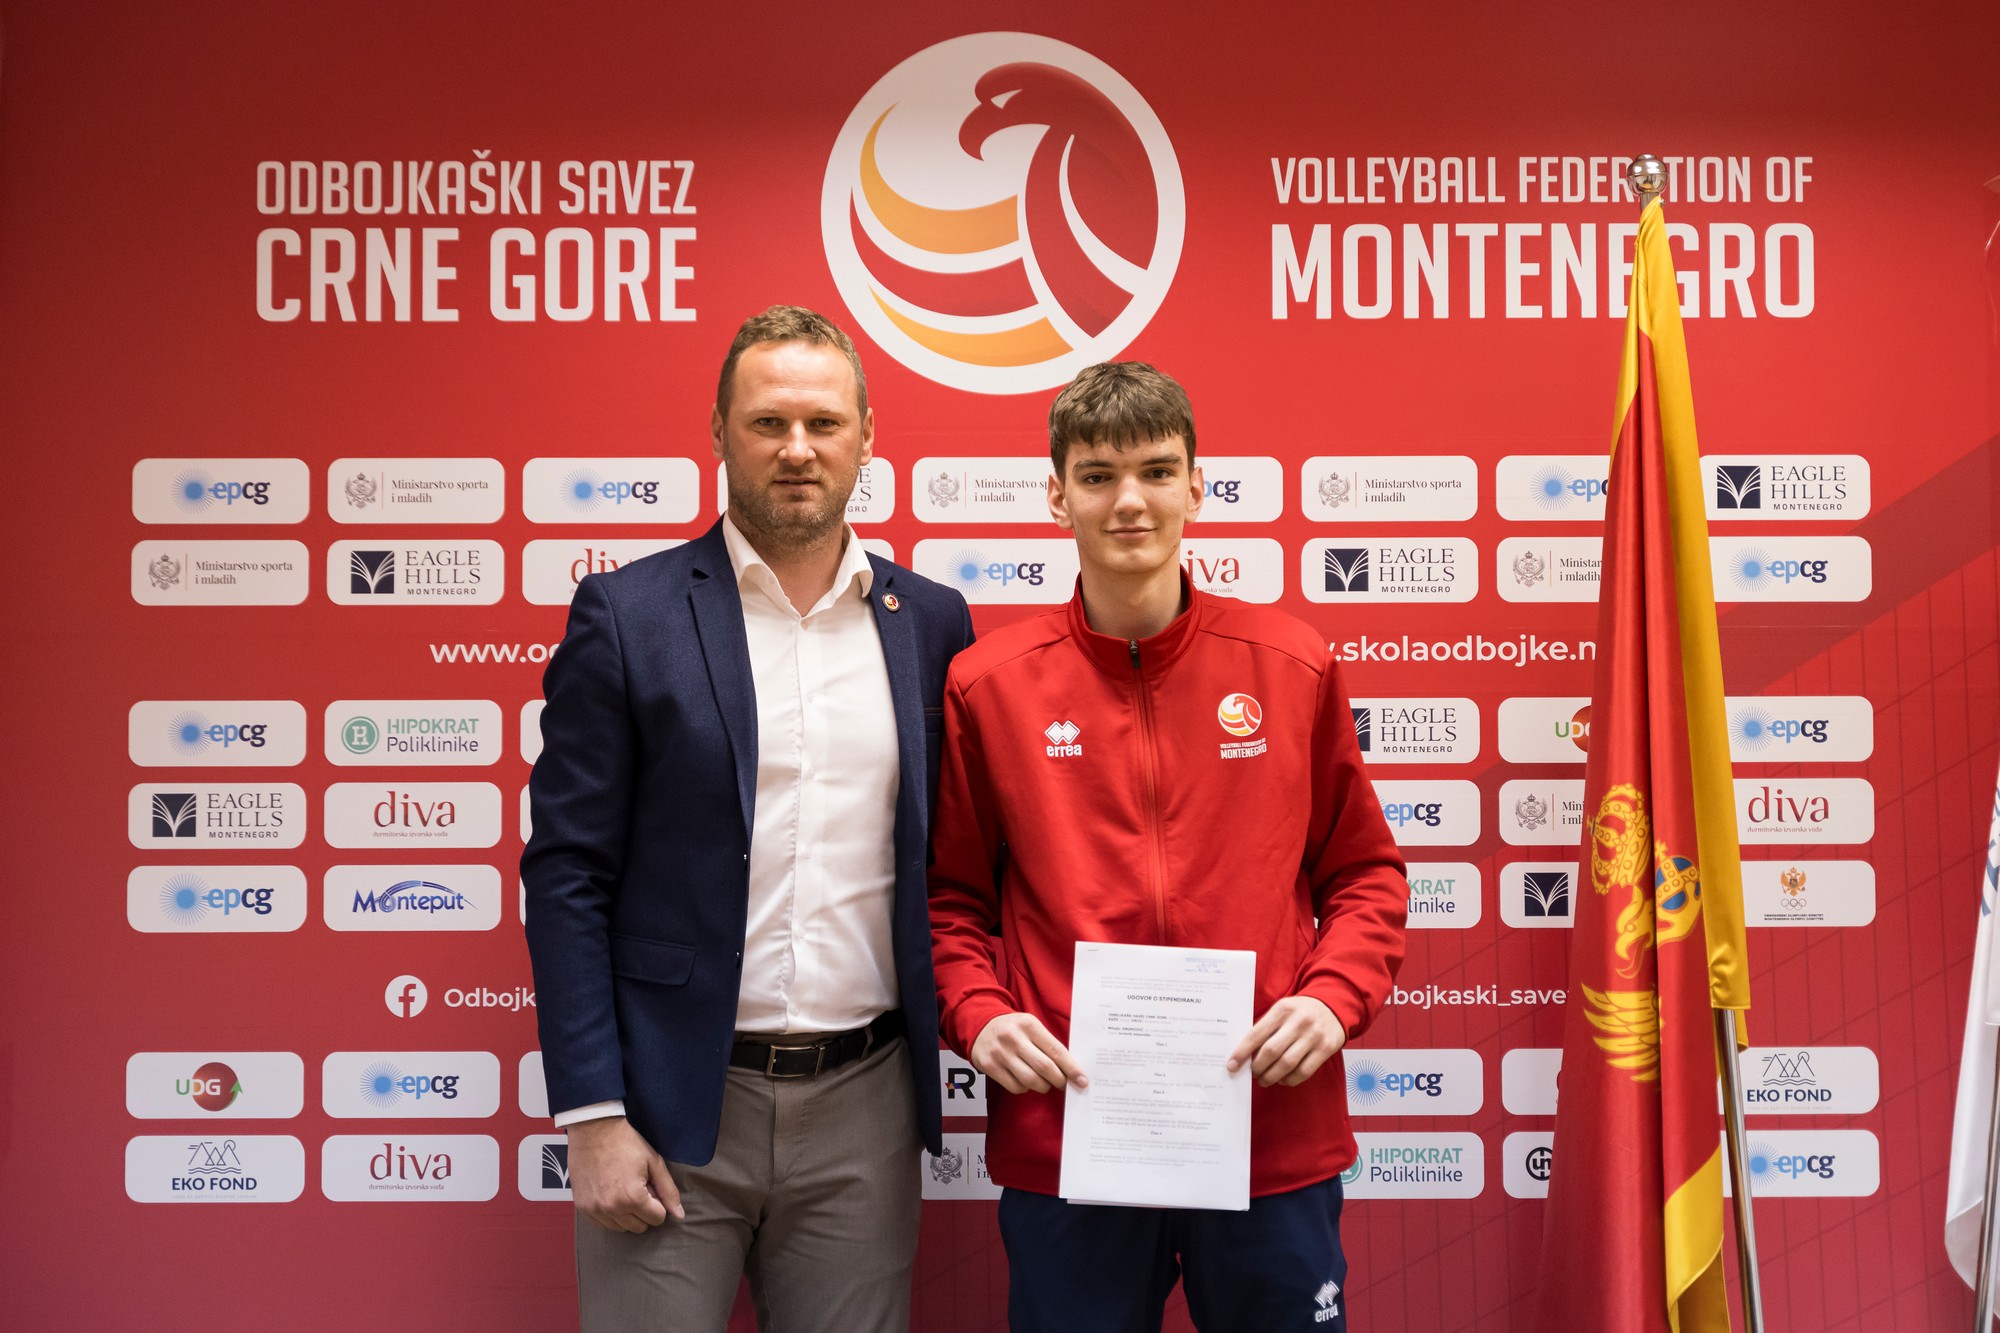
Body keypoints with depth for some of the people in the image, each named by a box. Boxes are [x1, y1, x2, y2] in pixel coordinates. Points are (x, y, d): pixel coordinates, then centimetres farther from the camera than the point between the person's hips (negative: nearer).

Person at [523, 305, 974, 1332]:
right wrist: (593, 1118, -9)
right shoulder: (627, 615, -3)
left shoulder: (931, 623, 5)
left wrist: (960, 1048, 3)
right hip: (675, 1102, -2)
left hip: (864, 1101, 3)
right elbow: (567, 875, -5)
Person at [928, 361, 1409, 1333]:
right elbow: (951, 892, 8)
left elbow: (1364, 869, 9)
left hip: (1275, 1137, 1)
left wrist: (1336, 997, -7)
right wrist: (978, 1014, -8)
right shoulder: (987, 685, -1)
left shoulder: (1292, 667, 1)